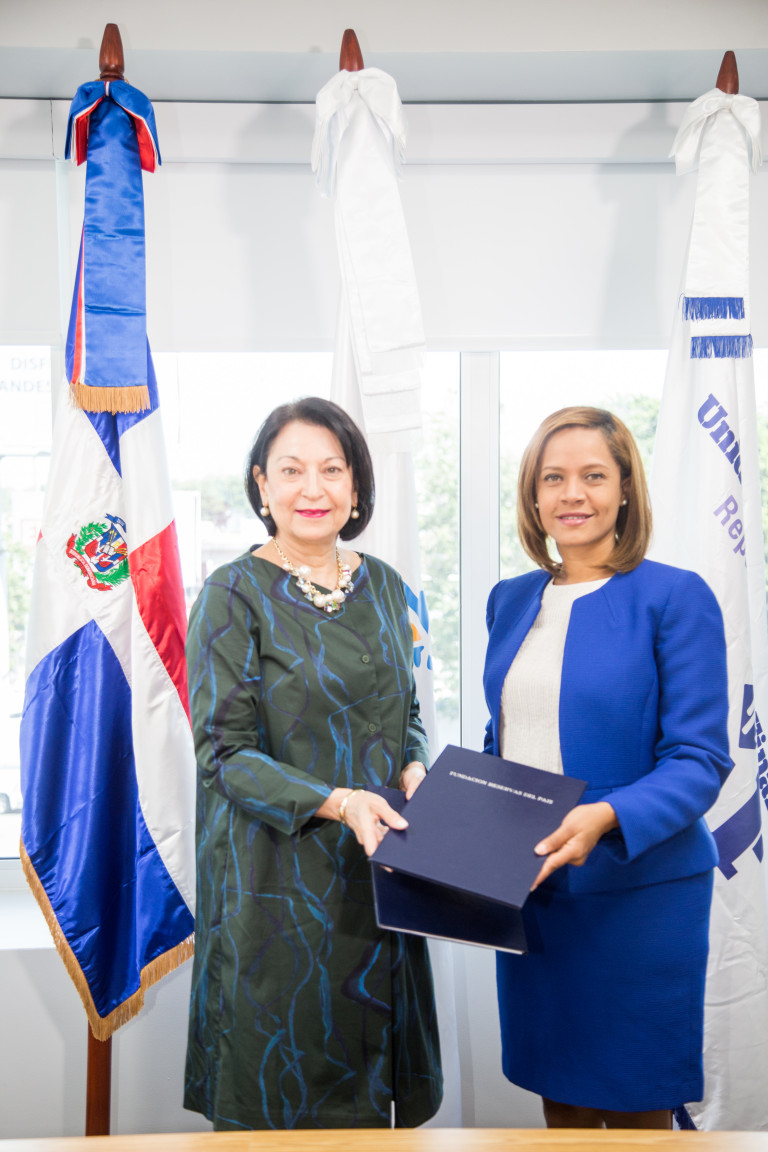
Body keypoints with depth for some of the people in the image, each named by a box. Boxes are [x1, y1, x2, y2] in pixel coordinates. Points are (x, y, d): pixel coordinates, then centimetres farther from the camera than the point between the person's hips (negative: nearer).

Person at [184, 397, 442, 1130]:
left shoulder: (383, 587, 7)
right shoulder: (234, 594, -9)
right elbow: (222, 753, -12)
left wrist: (412, 770, -7)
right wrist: (335, 801, -25)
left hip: (375, 869, 5)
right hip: (280, 875, -5)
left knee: (367, 1057, 16)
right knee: (286, 1078, 6)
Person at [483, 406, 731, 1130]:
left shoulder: (676, 597, -10)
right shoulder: (511, 601, 8)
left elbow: (700, 759, -13)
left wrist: (608, 817, -29)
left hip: (636, 889, -5)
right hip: (526, 889, 5)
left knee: (632, 1108, 11)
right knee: (557, 1094, 19)